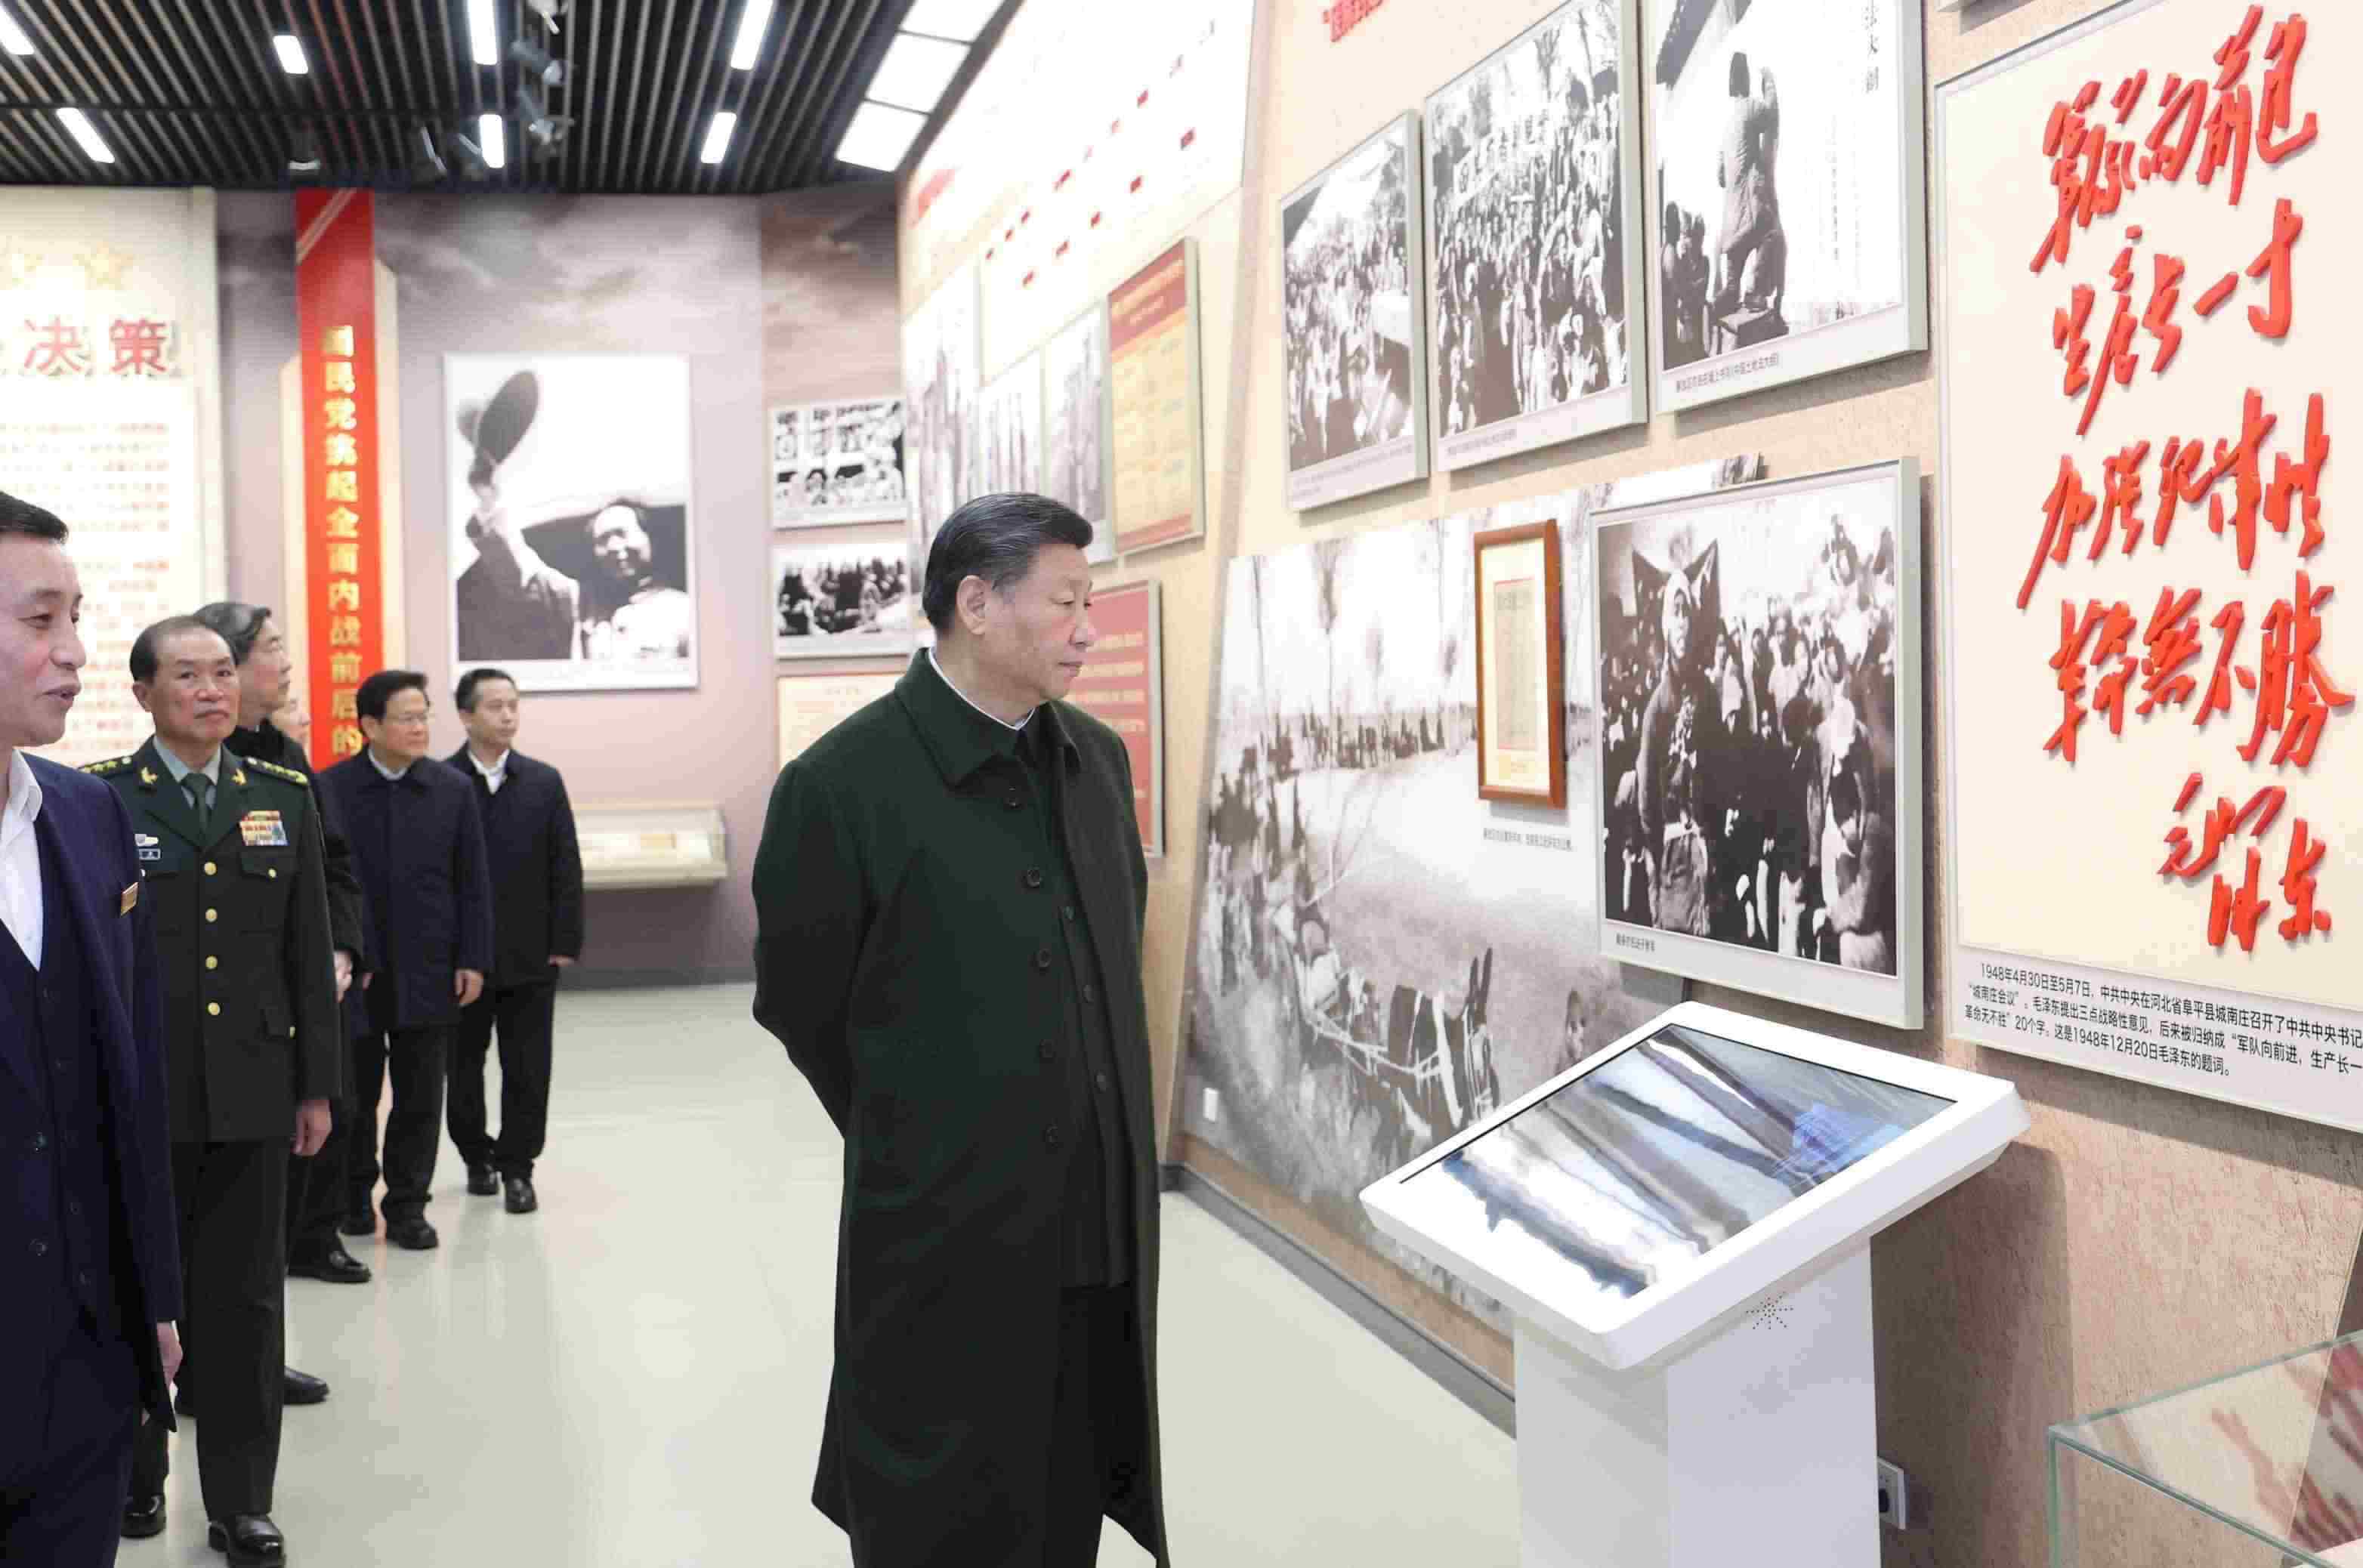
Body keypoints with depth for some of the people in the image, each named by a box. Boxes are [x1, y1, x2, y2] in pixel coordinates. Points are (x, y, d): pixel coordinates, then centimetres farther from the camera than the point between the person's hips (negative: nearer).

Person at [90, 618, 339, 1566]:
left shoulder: (283, 797, 6)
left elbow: (309, 953, 7)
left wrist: (317, 1084, 5)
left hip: (252, 1095, 2)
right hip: (138, 1097, -2)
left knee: (246, 1300, 7)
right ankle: (133, 1475, 31)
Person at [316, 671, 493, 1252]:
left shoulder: (452, 789, 2)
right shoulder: (330, 790, -5)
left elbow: (473, 883, 4)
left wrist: (473, 960, 0)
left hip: (428, 972, 2)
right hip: (353, 972, -1)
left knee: (419, 1096, 6)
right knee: (354, 1094, 10)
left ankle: (407, 1206, 17)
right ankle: (353, 1198, 27)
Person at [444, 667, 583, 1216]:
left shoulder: (544, 782, 3)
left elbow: (566, 869, 3)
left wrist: (565, 943, -3)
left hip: (530, 956, 1)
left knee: (527, 1068, 3)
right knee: (464, 1064, 11)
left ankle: (517, 1166, 13)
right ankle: (478, 1157, 28)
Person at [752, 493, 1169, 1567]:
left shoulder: (1096, 759, 7)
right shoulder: (843, 784, -14)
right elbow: (799, 1005, -4)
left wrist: (1110, 1147, 15)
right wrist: (909, 1149, 7)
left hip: (1104, 1237, 6)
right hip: (949, 1241, -6)